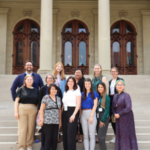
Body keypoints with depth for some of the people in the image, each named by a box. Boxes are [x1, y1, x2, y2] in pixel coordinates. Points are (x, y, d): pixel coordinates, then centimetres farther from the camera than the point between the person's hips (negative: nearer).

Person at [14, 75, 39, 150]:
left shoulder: (36, 90, 10)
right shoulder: (21, 89, 3)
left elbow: (38, 102, 11)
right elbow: (16, 101, 1)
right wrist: (16, 112, -6)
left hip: (33, 110, 2)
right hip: (22, 109, -2)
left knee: (31, 128, 5)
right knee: (22, 128, -2)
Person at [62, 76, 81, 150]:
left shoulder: (76, 91, 2)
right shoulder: (65, 92, 19)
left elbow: (78, 104, -7)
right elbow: (63, 104, 17)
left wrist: (74, 114, -17)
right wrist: (61, 114, 6)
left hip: (73, 111, -5)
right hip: (65, 112, 6)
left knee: (71, 133, -11)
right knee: (65, 133, 5)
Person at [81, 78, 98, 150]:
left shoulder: (94, 93, 2)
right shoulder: (82, 94, 12)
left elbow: (95, 105, -3)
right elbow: (80, 105, 11)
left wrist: (91, 116, -11)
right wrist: (80, 115, 1)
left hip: (91, 113, -4)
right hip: (83, 114, 4)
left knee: (92, 135, -3)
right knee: (85, 135, 7)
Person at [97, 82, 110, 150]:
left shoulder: (106, 97, -8)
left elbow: (107, 109, -11)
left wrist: (102, 120, -12)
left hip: (104, 118, -6)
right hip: (98, 117, 6)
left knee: (101, 136, -7)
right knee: (100, 136, 8)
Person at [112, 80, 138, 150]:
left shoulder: (126, 95, -11)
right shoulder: (115, 96, 9)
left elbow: (128, 108, -18)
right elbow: (113, 107, 13)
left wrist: (119, 114, -14)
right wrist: (115, 114, -5)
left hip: (126, 118, -6)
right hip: (118, 119, 6)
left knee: (127, 134, 1)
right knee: (119, 135, 11)